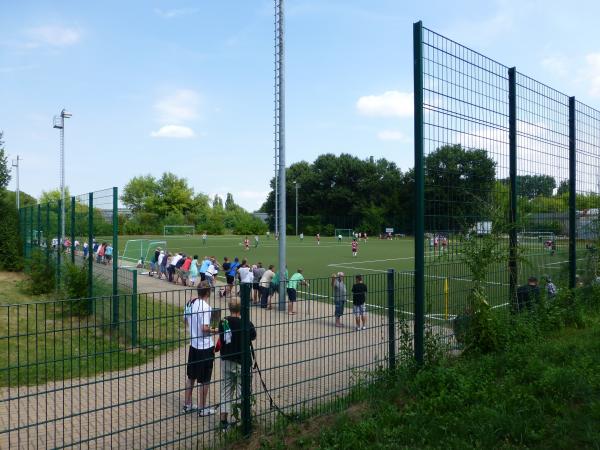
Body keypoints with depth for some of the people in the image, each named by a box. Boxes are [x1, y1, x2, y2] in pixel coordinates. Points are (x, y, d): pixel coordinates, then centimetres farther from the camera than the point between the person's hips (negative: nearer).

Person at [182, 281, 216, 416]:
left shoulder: (190, 303, 1)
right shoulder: (205, 307, -22)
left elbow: (186, 322, 13)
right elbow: (205, 328, -25)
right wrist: (214, 330, -8)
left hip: (193, 344, 7)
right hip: (206, 347, -7)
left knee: (191, 376, 19)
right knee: (204, 380, 7)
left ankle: (187, 405, 31)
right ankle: (202, 408, 17)